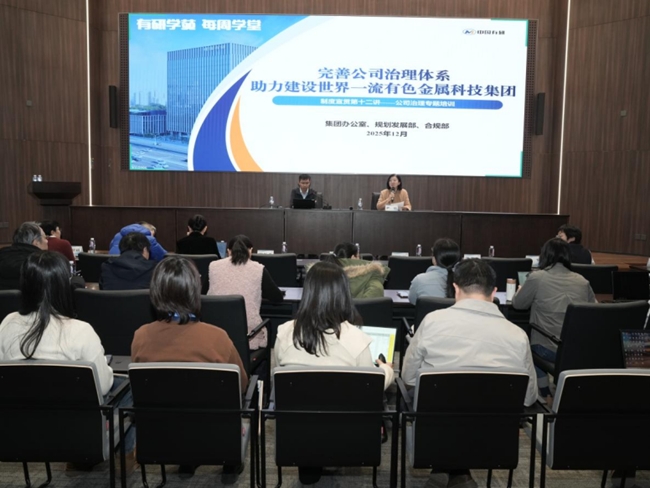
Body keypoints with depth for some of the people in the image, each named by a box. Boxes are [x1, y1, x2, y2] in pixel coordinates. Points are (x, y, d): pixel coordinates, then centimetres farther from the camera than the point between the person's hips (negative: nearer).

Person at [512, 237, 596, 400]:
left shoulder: (537, 277, -7)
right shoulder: (582, 281, 5)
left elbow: (518, 304, 8)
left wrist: (521, 290, 30)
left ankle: (545, 394, 29)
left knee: (528, 345, 27)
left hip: (549, 349, -4)